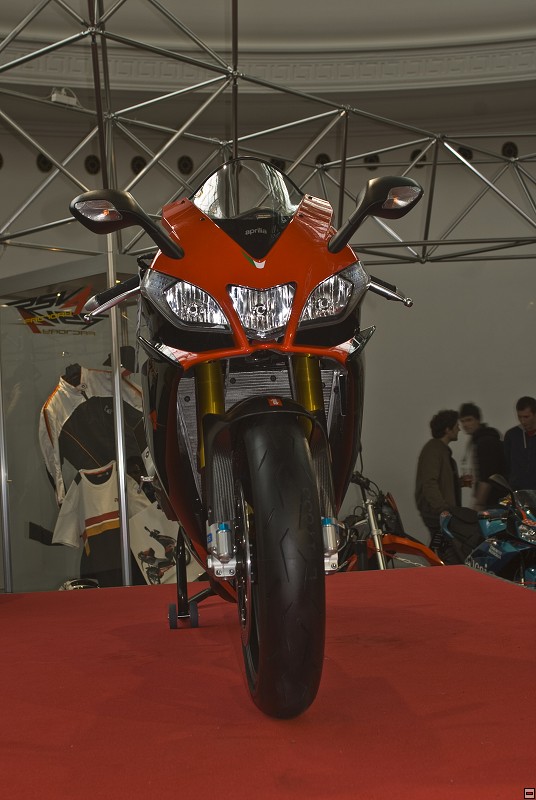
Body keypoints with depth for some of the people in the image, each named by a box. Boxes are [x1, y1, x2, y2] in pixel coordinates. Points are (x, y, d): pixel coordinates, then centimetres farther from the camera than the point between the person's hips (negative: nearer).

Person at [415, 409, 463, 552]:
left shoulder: (442, 449, 20)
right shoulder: (433, 450, -14)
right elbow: (429, 483, -24)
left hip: (445, 511, 10)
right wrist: (443, 508, -31)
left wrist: (460, 482, 13)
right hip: (436, 513, -10)